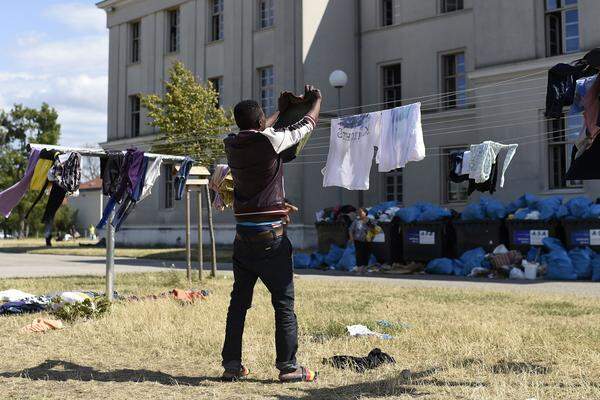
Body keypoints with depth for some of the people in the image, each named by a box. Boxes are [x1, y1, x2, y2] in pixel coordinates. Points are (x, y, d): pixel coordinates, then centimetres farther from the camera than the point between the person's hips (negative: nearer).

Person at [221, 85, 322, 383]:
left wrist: (281, 111, 38)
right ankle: (288, 367, 6)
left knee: (239, 302, 12)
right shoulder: (270, 141, -12)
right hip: (271, 238, -5)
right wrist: (316, 100, 23)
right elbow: (307, 126, 3)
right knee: (284, 304, 3)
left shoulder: (231, 144, 3)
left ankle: (231, 365, 15)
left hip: (243, 236, 6)